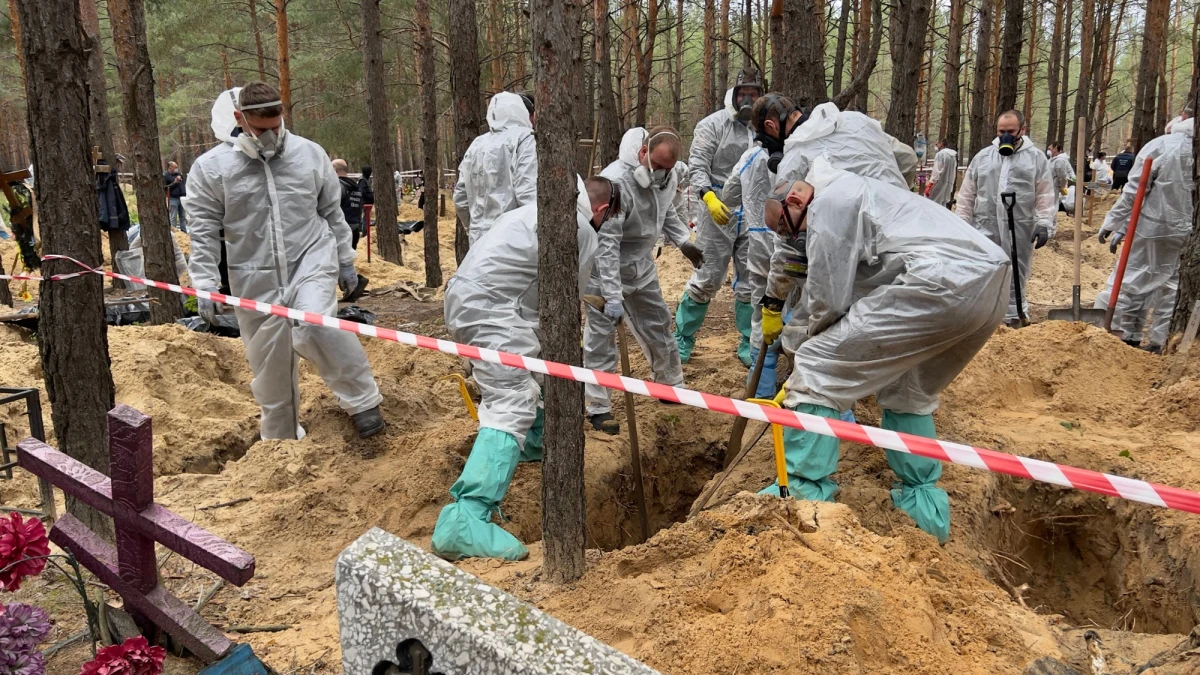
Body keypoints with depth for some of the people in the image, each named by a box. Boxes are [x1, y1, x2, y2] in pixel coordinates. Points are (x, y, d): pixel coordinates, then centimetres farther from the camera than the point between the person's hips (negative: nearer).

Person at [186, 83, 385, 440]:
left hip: (312, 260, -1)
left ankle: (362, 399, -10)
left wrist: (345, 260, 11)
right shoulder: (211, 167, -4)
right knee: (270, 363, 9)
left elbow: (333, 212, 10)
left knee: (314, 324, -29)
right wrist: (205, 284, -6)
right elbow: (204, 232, -1)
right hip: (256, 278, 1)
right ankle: (280, 437, 30)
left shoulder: (310, 154, 0)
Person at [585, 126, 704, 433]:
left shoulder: (666, 177, -6)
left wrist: (684, 241, -2)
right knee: (601, 337, -2)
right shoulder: (615, 181, -30)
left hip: (642, 266, 8)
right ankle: (598, 408, 10)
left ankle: (672, 387, 36)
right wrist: (612, 296, -32)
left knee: (658, 326, 17)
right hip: (605, 268, -7)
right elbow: (606, 244, -31)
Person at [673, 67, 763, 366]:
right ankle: (682, 339, 16)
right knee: (707, 278, 1)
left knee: (750, 282, 7)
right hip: (719, 212, -4)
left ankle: (749, 344, 18)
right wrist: (709, 197, -25)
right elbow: (697, 166, -9)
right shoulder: (712, 125, -4)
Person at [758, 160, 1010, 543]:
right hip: (993, 286, 11)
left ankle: (804, 493, 1)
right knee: (907, 393, 27)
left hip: (941, 284, -11)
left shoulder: (829, 201, 4)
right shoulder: (857, 192, 34)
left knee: (816, 369, -4)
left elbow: (828, 299, -1)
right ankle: (924, 506, 28)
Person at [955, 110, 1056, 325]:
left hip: (1020, 232, -1)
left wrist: (1044, 224, -10)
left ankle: (1014, 319, 19)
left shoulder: (1036, 158, 4)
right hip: (985, 229, 1)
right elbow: (967, 196, 9)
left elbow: (1046, 196, 0)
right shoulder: (982, 157, 9)